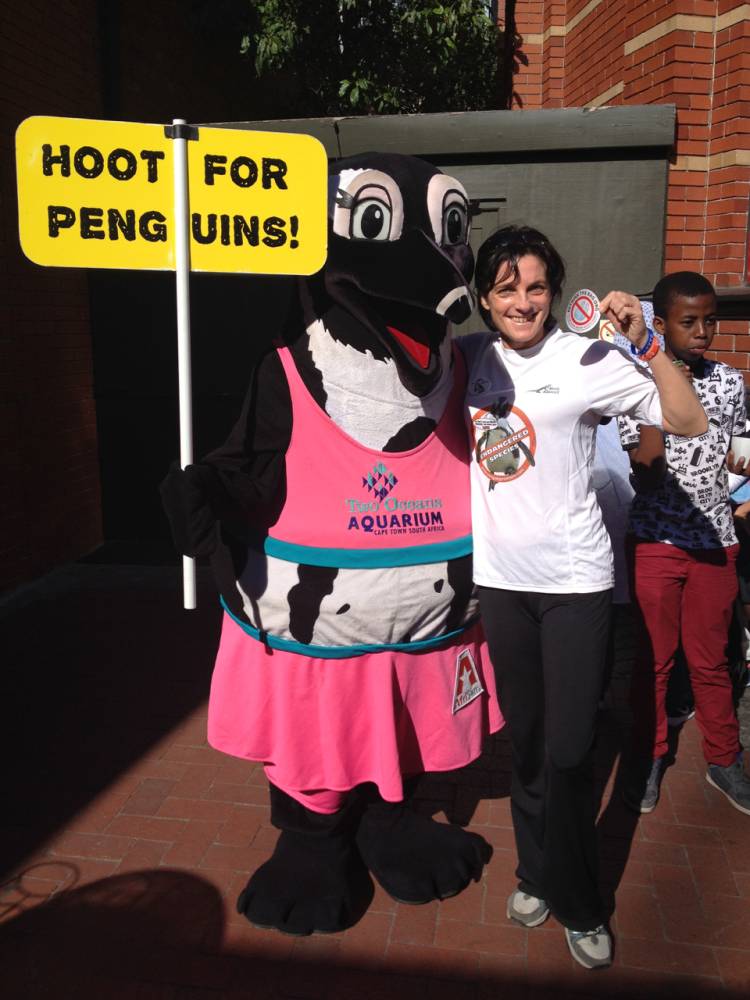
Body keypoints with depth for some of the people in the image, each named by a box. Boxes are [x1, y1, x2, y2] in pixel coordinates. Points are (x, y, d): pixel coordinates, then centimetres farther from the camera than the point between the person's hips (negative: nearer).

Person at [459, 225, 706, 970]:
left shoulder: (586, 360, -8)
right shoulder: (466, 359, 3)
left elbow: (690, 422, -14)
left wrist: (644, 344, -22)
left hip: (574, 579, -3)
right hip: (497, 575, 3)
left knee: (567, 750, 2)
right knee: (525, 738, 16)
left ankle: (578, 904, 27)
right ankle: (538, 873, 39)